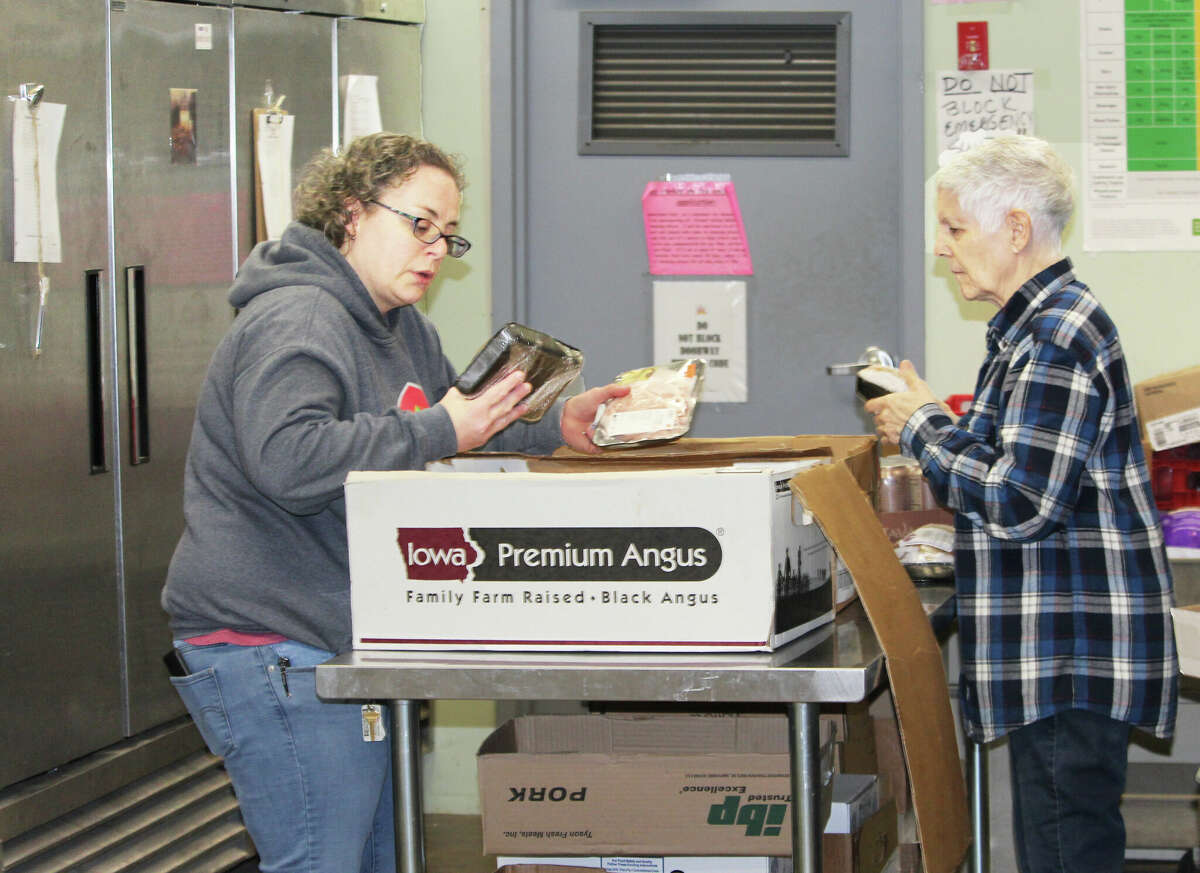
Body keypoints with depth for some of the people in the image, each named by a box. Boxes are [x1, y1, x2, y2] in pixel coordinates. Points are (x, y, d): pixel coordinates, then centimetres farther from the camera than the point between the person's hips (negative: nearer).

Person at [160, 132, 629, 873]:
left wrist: (557, 426, 16)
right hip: (273, 652, -11)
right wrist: (438, 434, -26)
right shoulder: (298, 323, -17)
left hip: (357, 644, 11)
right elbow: (287, 459, -32)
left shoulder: (403, 329, 17)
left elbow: (461, 411, 33)